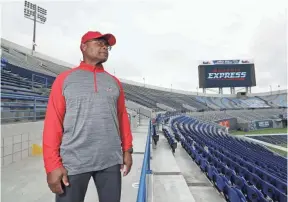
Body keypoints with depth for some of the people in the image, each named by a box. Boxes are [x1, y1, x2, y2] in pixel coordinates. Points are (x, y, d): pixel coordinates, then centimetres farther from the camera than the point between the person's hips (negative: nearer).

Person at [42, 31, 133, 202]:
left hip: (111, 161, 4)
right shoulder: (64, 79, -1)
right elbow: (53, 123, -6)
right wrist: (53, 165, -10)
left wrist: (127, 149, 7)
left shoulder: (114, 82, 10)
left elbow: (123, 117, 11)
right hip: (73, 163, -3)